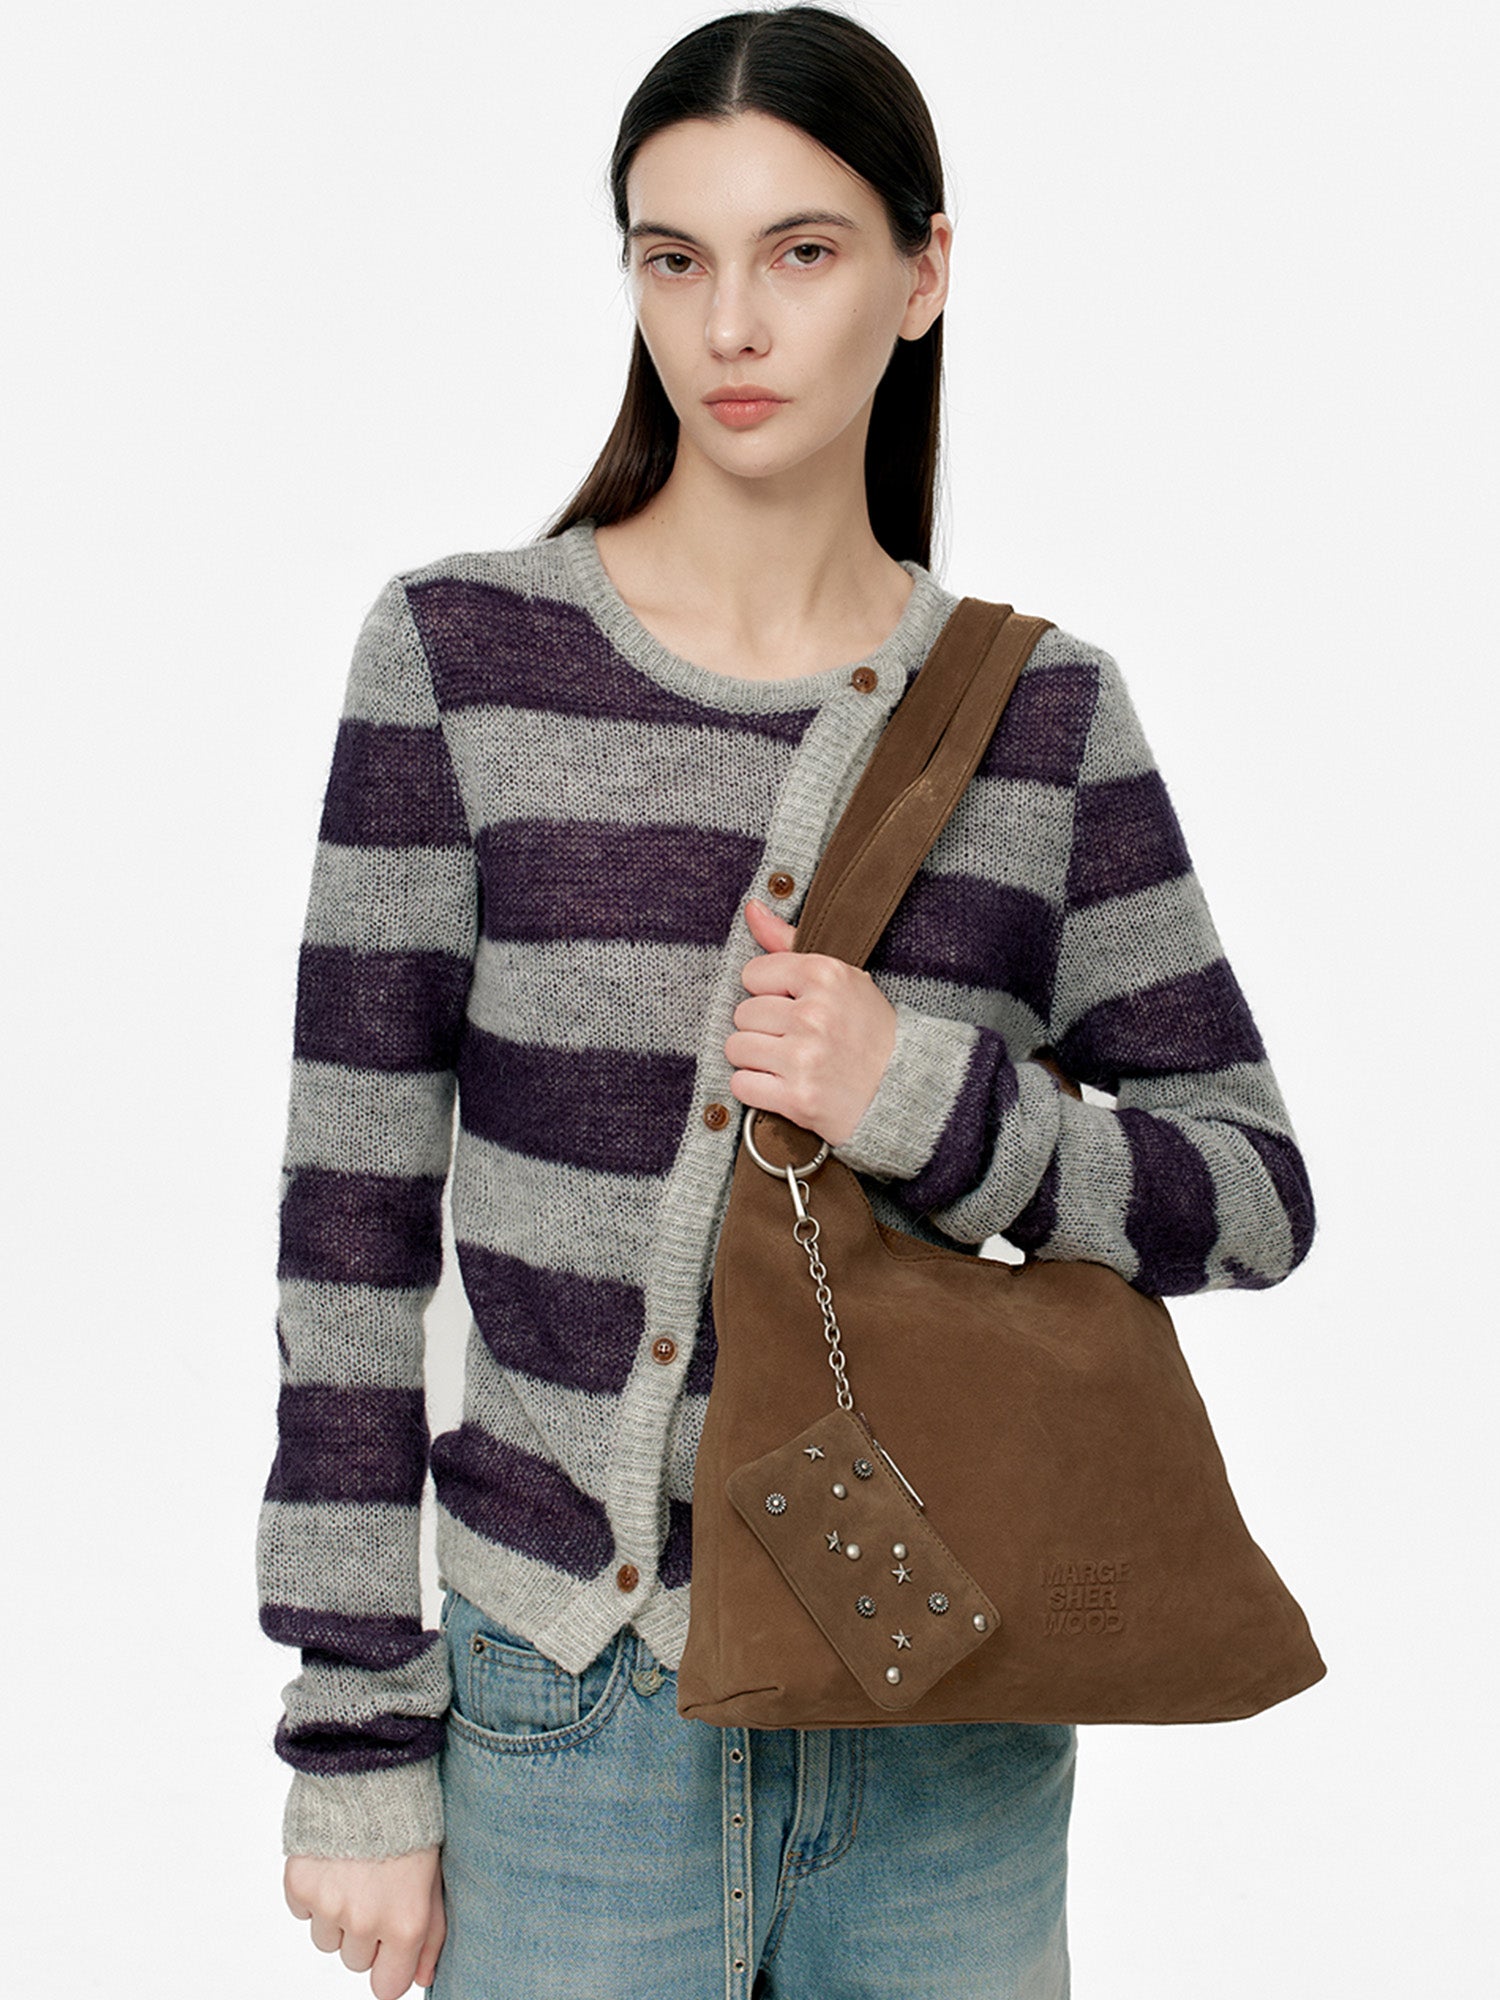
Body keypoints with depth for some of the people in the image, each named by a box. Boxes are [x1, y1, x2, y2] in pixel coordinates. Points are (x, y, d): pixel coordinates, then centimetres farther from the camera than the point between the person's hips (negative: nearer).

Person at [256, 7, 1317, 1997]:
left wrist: (930, 1104, -17)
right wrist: (358, 1742, -6)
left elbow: (1256, 1190, 2)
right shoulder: (462, 654, -6)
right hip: (575, 1711, -2)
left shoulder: (1041, 709, 0)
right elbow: (353, 1218, -6)